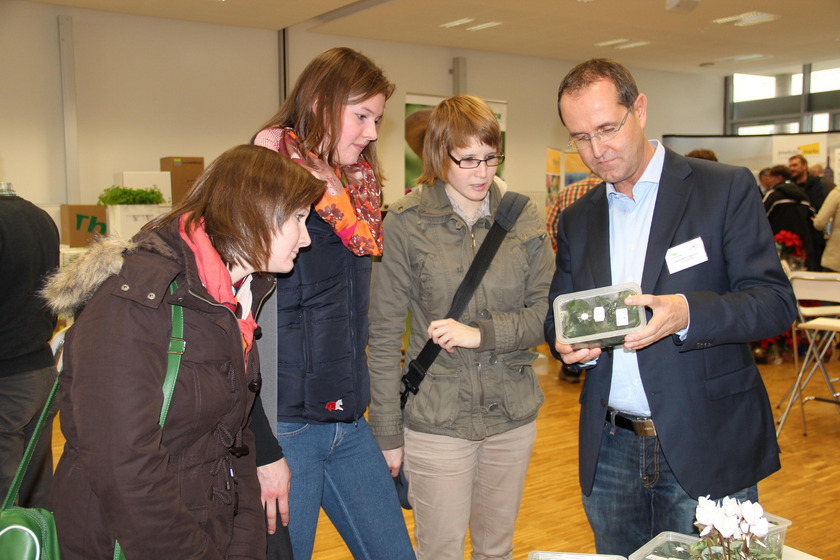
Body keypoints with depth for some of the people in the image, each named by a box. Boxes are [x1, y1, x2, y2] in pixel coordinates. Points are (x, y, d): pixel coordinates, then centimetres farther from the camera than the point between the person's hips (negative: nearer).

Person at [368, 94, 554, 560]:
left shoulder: (524, 218, 1)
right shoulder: (406, 223, -9)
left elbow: (546, 312, 1)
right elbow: (383, 334, -6)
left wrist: (482, 333, -16)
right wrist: (388, 432, -6)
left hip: (513, 416, 3)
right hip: (436, 421, -3)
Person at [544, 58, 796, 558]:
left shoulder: (727, 189, -4)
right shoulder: (577, 220, 10)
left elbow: (777, 302, -9)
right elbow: (558, 315, 13)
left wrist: (687, 313, -27)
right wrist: (569, 343, -11)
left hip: (706, 448, -4)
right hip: (610, 450, 4)